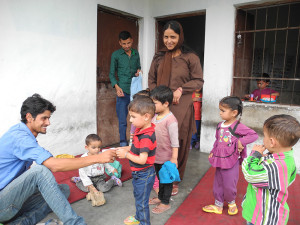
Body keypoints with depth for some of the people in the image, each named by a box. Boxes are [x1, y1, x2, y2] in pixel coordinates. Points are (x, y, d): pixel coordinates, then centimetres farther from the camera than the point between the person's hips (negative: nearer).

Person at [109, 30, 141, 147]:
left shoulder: (136, 53, 12)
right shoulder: (116, 55, 1)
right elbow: (112, 74, 3)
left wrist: (139, 71, 0)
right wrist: (117, 87, -12)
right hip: (123, 92, -3)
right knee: (122, 121, -1)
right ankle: (123, 143, 12)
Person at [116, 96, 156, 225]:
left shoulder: (146, 137, -32)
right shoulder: (141, 130, -3)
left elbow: (142, 160, -30)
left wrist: (126, 154, -21)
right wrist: (128, 148, -4)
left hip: (144, 175, -10)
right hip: (138, 173, 10)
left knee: (142, 201, 10)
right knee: (137, 195, 29)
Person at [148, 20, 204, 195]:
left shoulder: (190, 57, 0)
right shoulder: (159, 57, 11)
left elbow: (198, 81, 0)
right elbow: (151, 80, 15)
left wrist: (181, 90, -14)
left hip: (181, 108, -2)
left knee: (179, 144, 5)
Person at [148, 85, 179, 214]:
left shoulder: (171, 120, -24)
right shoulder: (155, 116, 1)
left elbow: (174, 141, -21)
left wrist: (174, 158, -19)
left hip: (166, 157, -8)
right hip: (156, 155, 8)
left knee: (166, 179, 11)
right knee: (159, 177, 24)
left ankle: (165, 203, 29)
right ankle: (160, 197, 44)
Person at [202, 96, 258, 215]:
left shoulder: (238, 127, -16)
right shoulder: (220, 125, 4)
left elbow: (254, 135, -17)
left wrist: (241, 141, -25)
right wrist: (213, 152, 11)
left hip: (231, 161, -6)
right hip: (219, 160, 6)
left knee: (229, 184, 6)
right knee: (218, 183, 15)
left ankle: (231, 202, 36)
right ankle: (218, 205, 32)